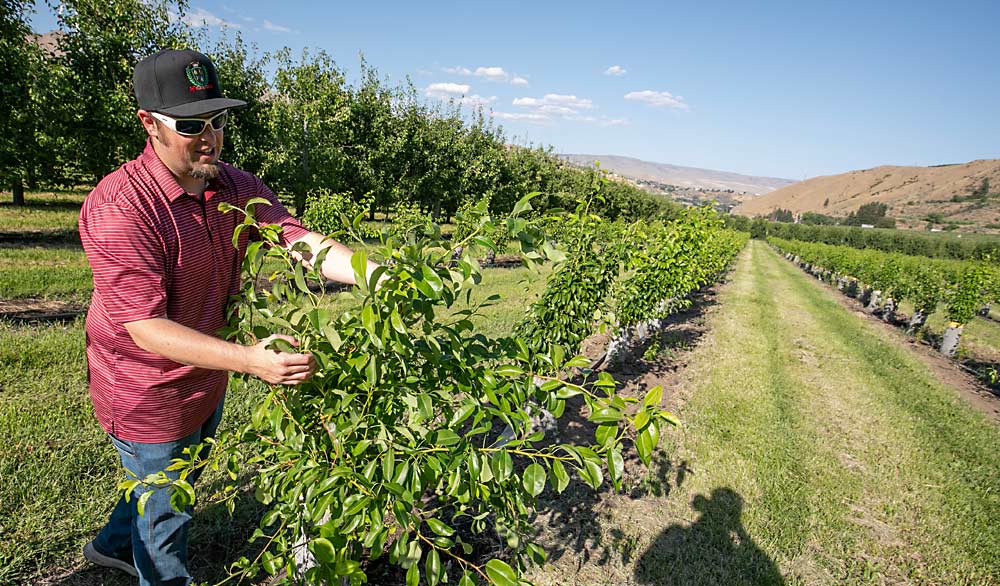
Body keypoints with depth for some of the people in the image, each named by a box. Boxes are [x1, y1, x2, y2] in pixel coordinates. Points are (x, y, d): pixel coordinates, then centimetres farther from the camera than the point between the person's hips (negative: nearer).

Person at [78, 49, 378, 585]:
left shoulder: (237, 187, -7)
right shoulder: (118, 207, -28)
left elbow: (301, 240, -18)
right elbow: (144, 327, -32)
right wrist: (250, 360, -45)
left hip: (206, 379, 7)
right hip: (147, 395, -7)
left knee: (179, 479, 31)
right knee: (167, 507, 16)